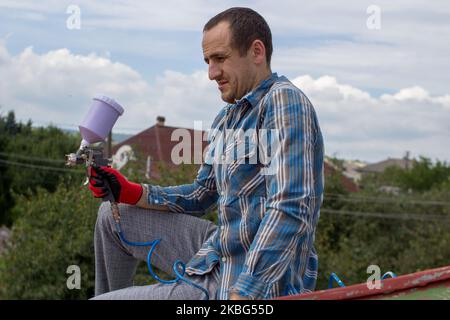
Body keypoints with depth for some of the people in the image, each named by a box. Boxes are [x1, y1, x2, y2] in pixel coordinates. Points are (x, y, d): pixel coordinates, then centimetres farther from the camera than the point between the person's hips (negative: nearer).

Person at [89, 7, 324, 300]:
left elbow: (289, 212, -27)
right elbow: (200, 197, 18)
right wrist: (130, 193, 4)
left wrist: (242, 293, -31)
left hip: (257, 284, -9)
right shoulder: (227, 118, 11)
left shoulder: (284, 100, -18)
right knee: (113, 215, 19)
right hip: (219, 258, 9)